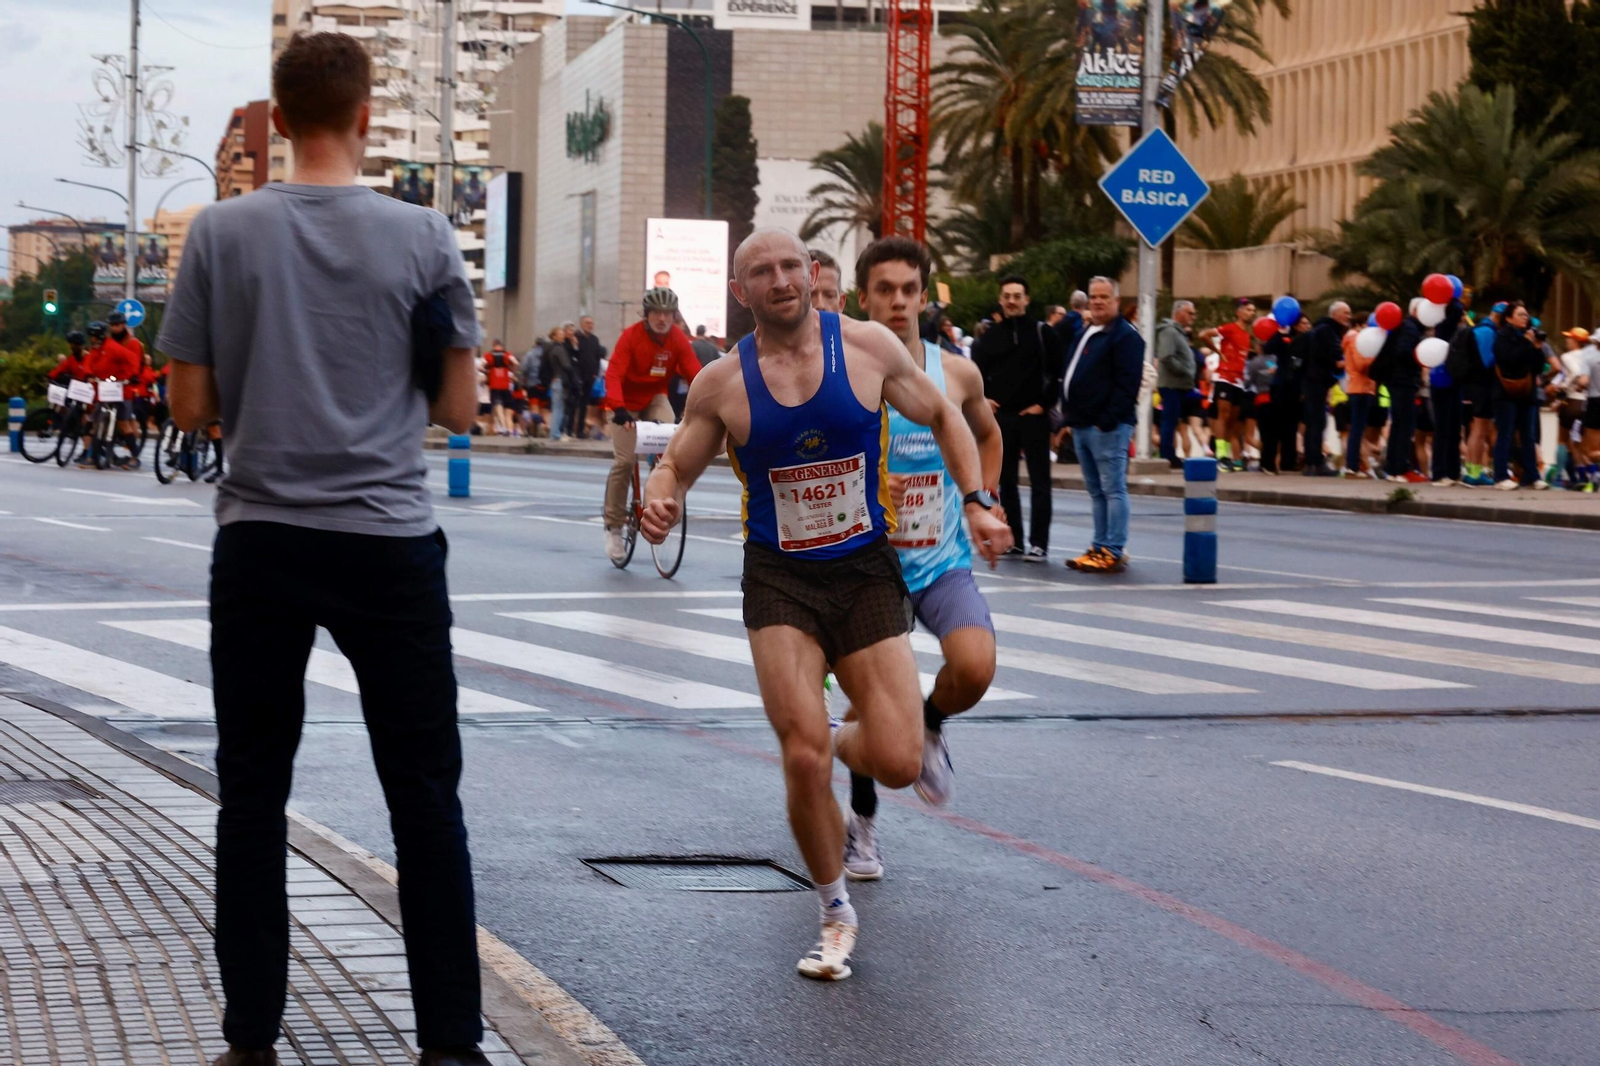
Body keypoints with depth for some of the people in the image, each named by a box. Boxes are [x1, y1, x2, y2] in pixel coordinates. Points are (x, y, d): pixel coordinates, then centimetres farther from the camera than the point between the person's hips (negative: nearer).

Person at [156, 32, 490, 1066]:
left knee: (253, 792, 10)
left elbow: (190, 407, 1)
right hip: (390, 544, -1)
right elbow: (458, 408, 2)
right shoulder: (424, 236, -4)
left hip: (260, 543, 1)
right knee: (425, 796, 6)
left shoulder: (222, 232, -2)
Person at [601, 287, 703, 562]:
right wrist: (617, 408, -46)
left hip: (655, 399, 3)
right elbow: (614, 374, -31)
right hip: (627, 403, -3)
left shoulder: (678, 340, -13)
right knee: (624, 461, -10)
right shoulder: (631, 336, -22)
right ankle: (614, 527, 2)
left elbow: (695, 375, -18)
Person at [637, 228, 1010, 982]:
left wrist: (976, 502, 0)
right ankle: (836, 915, 11)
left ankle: (852, 743, 34)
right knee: (803, 760, -12)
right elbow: (676, 466, 7)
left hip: (866, 574, 1)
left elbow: (942, 417, 10)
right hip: (779, 581, -1)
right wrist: (659, 503, -17)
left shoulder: (869, 348, -4)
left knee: (898, 764, -6)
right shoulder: (722, 383, -4)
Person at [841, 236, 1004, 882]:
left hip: (943, 561, 1)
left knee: (975, 669, -23)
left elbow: (987, 437, 20)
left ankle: (928, 723, 12)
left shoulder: (957, 374, 0)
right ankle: (861, 823, 29)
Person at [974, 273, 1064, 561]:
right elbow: (976, 370, 17)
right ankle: (1013, 540, 15)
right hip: (1000, 417, 4)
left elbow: (1058, 372, -2)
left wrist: (1045, 403, -8)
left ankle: (1039, 544, -6)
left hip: (1033, 416, -4)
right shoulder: (990, 336, 8)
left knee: (1039, 482, -5)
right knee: (1006, 482, 8)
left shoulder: (1042, 333, -1)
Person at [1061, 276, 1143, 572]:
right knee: (1097, 491, 12)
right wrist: (1070, 415, 15)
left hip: (1107, 426, -9)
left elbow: (1128, 383, -17)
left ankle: (1114, 553, -9)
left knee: (1113, 489, -8)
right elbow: (1071, 377, 26)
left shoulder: (1125, 336, -9)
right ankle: (1101, 548, 16)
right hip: (1082, 425, 9)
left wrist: (1108, 420, -20)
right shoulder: (1086, 334, 20)